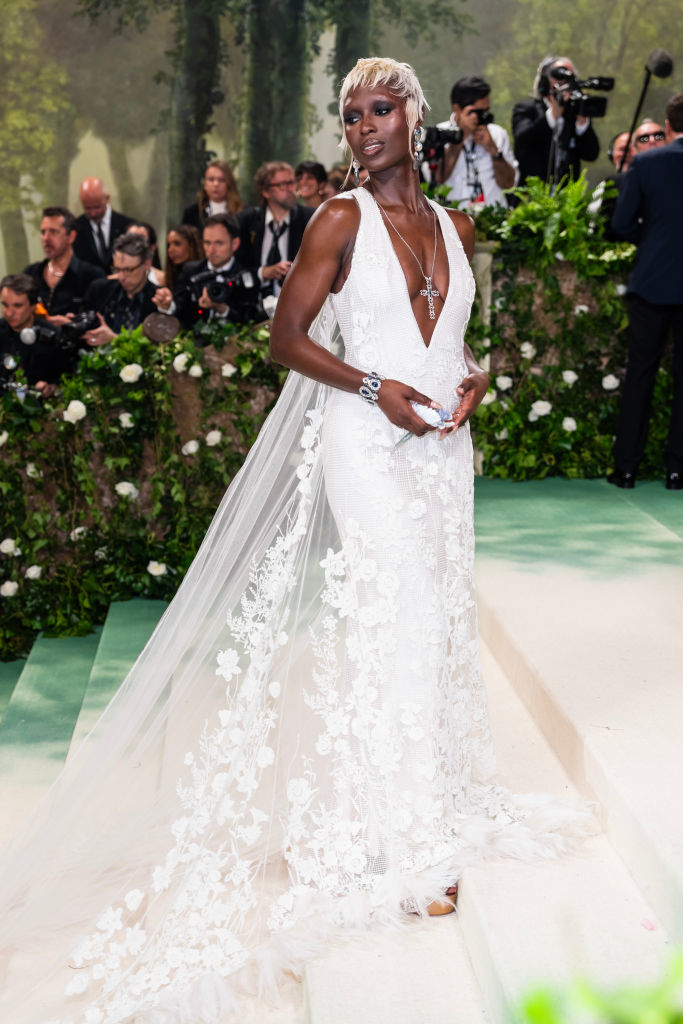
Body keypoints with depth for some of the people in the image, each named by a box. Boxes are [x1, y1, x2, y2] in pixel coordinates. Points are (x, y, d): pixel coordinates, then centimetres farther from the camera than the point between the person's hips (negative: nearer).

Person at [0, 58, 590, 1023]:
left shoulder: (454, 226, 11)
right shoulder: (341, 221, -6)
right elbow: (288, 336, -7)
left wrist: (472, 375, 0)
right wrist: (374, 387, -17)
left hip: (441, 445, 6)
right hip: (368, 445, -6)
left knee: (441, 613, 12)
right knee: (394, 618, -6)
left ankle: (440, 794, 29)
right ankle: (398, 836, 8)